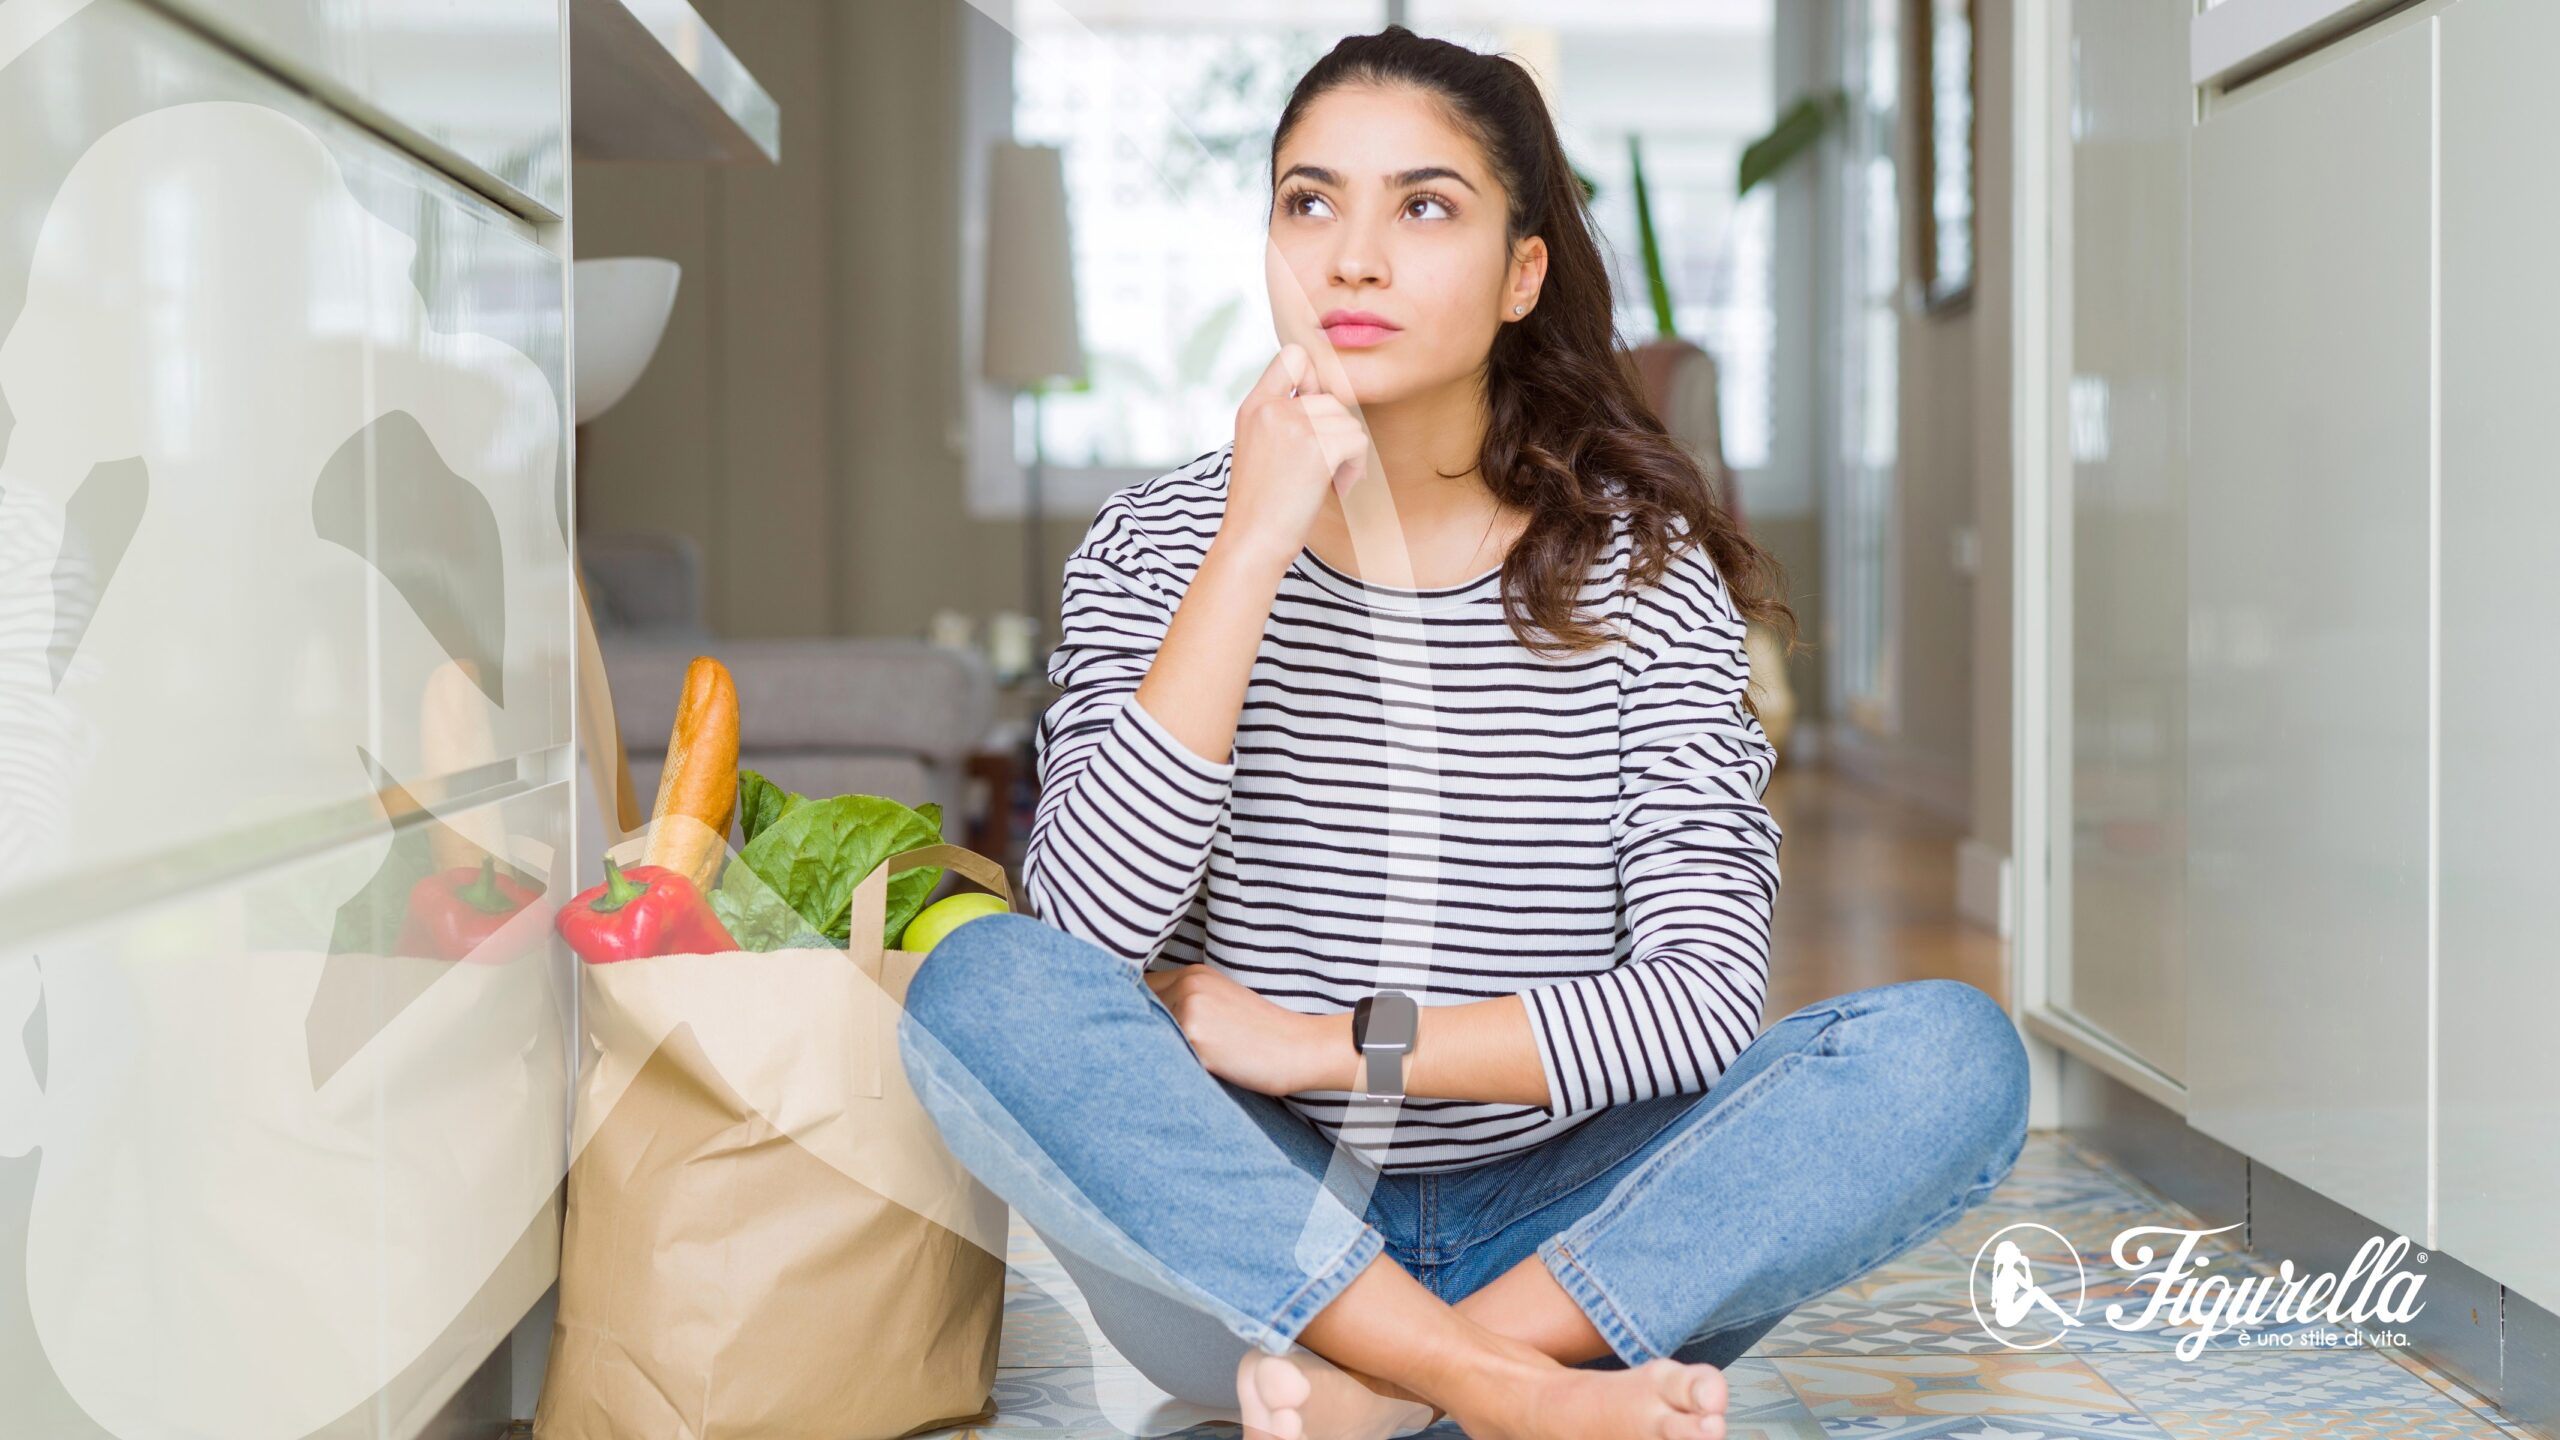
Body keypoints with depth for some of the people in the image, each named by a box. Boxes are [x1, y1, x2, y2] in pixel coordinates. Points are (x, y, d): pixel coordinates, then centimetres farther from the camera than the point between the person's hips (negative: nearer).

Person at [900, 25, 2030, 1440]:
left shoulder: (1639, 570, -1)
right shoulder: (1156, 544, 0)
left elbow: (1706, 998, -12)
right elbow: (1087, 932, -16)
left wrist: (1314, 1045, -15)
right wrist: (1256, 546, -20)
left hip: (1555, 1239, 0)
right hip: (1244, 1246, 0)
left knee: (1951, 1052, -22)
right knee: (985, 984, -27)